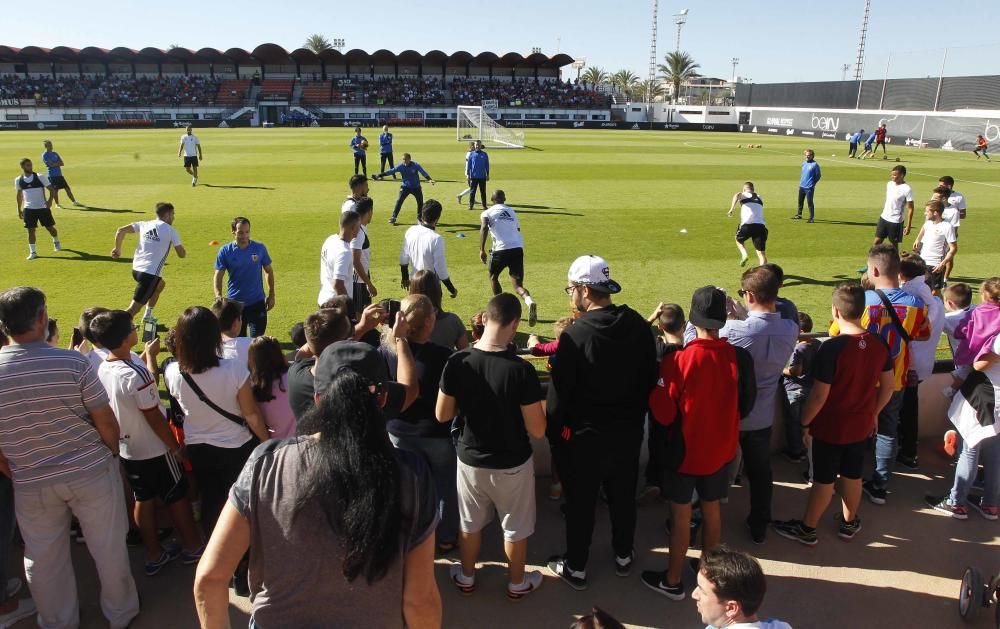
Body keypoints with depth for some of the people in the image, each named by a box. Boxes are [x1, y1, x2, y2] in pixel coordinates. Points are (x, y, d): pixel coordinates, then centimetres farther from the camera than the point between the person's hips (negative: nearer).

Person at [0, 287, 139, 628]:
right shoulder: (73, 363, -20)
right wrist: (112, 454, 6)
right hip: (91, 472, -2)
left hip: (31, 484, 2)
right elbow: (107, 424, -13)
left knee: (43, 559, 21)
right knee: (108, 548, 17)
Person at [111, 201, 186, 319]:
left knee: (160, 284, 36)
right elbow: (182, 254, 0)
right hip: (150, 273, -8)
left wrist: (117, 249, 16)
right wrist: (181, 247, 21)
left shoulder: (144, 224, 10)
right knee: (134, 308, -7)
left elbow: (121, 230, 4)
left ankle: (147, 316, 41)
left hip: (136, 269, 8)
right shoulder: (171, 231, -4)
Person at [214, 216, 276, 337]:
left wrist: (271, 295, 6)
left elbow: (268, 271, 8)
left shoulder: (260, 248, -3)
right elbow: (218, 276, -5)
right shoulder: (225, 251, -5)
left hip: (257, 302, 0)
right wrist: (218, 296, -21)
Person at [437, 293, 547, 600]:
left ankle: (466, 577, 45)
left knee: (470, 523, 25)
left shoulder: (457, 362, -16)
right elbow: (537, 430, -20)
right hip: (512, 464, -2)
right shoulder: (521, 370, -26)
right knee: (515, 528, 21)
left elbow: (442, 415, -5)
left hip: (470, 459, 3)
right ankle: (518, 583, 41)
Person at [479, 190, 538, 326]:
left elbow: (484, 228, -10)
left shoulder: (487, 213, 8)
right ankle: (529, 302, -28)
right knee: (517, 284, 3)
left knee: (493, 277, 26)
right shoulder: (512, 211, 24)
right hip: (518, 248, 3)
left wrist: (482, 250, -13)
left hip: (501, 248, -3)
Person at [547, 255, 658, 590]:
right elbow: (651, 377, 2)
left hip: (585, 436, -5)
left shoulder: (575, 334, -25)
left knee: (580, 502, 13)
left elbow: (559, 395, -19)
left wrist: (554, 433, -4)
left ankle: (576, 568, 30)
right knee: (623, 495, 23)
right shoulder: (638, 325, -9)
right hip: (629, 432, 5)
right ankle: (624, 556, 43)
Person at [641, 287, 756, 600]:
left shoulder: (678, 360, -25)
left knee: (681, 514, 11)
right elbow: (745, 405, 1)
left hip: (684, 451, -4)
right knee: (712, 509, 21)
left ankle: (673, 581, 26)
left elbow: (663, 413, -17)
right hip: (720, 449, 4)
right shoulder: (740, 358, -13)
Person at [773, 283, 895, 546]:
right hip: (861, 426, 5)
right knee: (853, 476, 22)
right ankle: (849, 523, 40)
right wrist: (873, 414, 18)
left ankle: (807, 529, 24)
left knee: (823, 481, 8)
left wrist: (805, 423, -8)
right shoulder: (879, 344, -7)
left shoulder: (832, 348, -26)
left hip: (830, 428, -5)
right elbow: (887, 387, 4)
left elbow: (819, 396, -23)